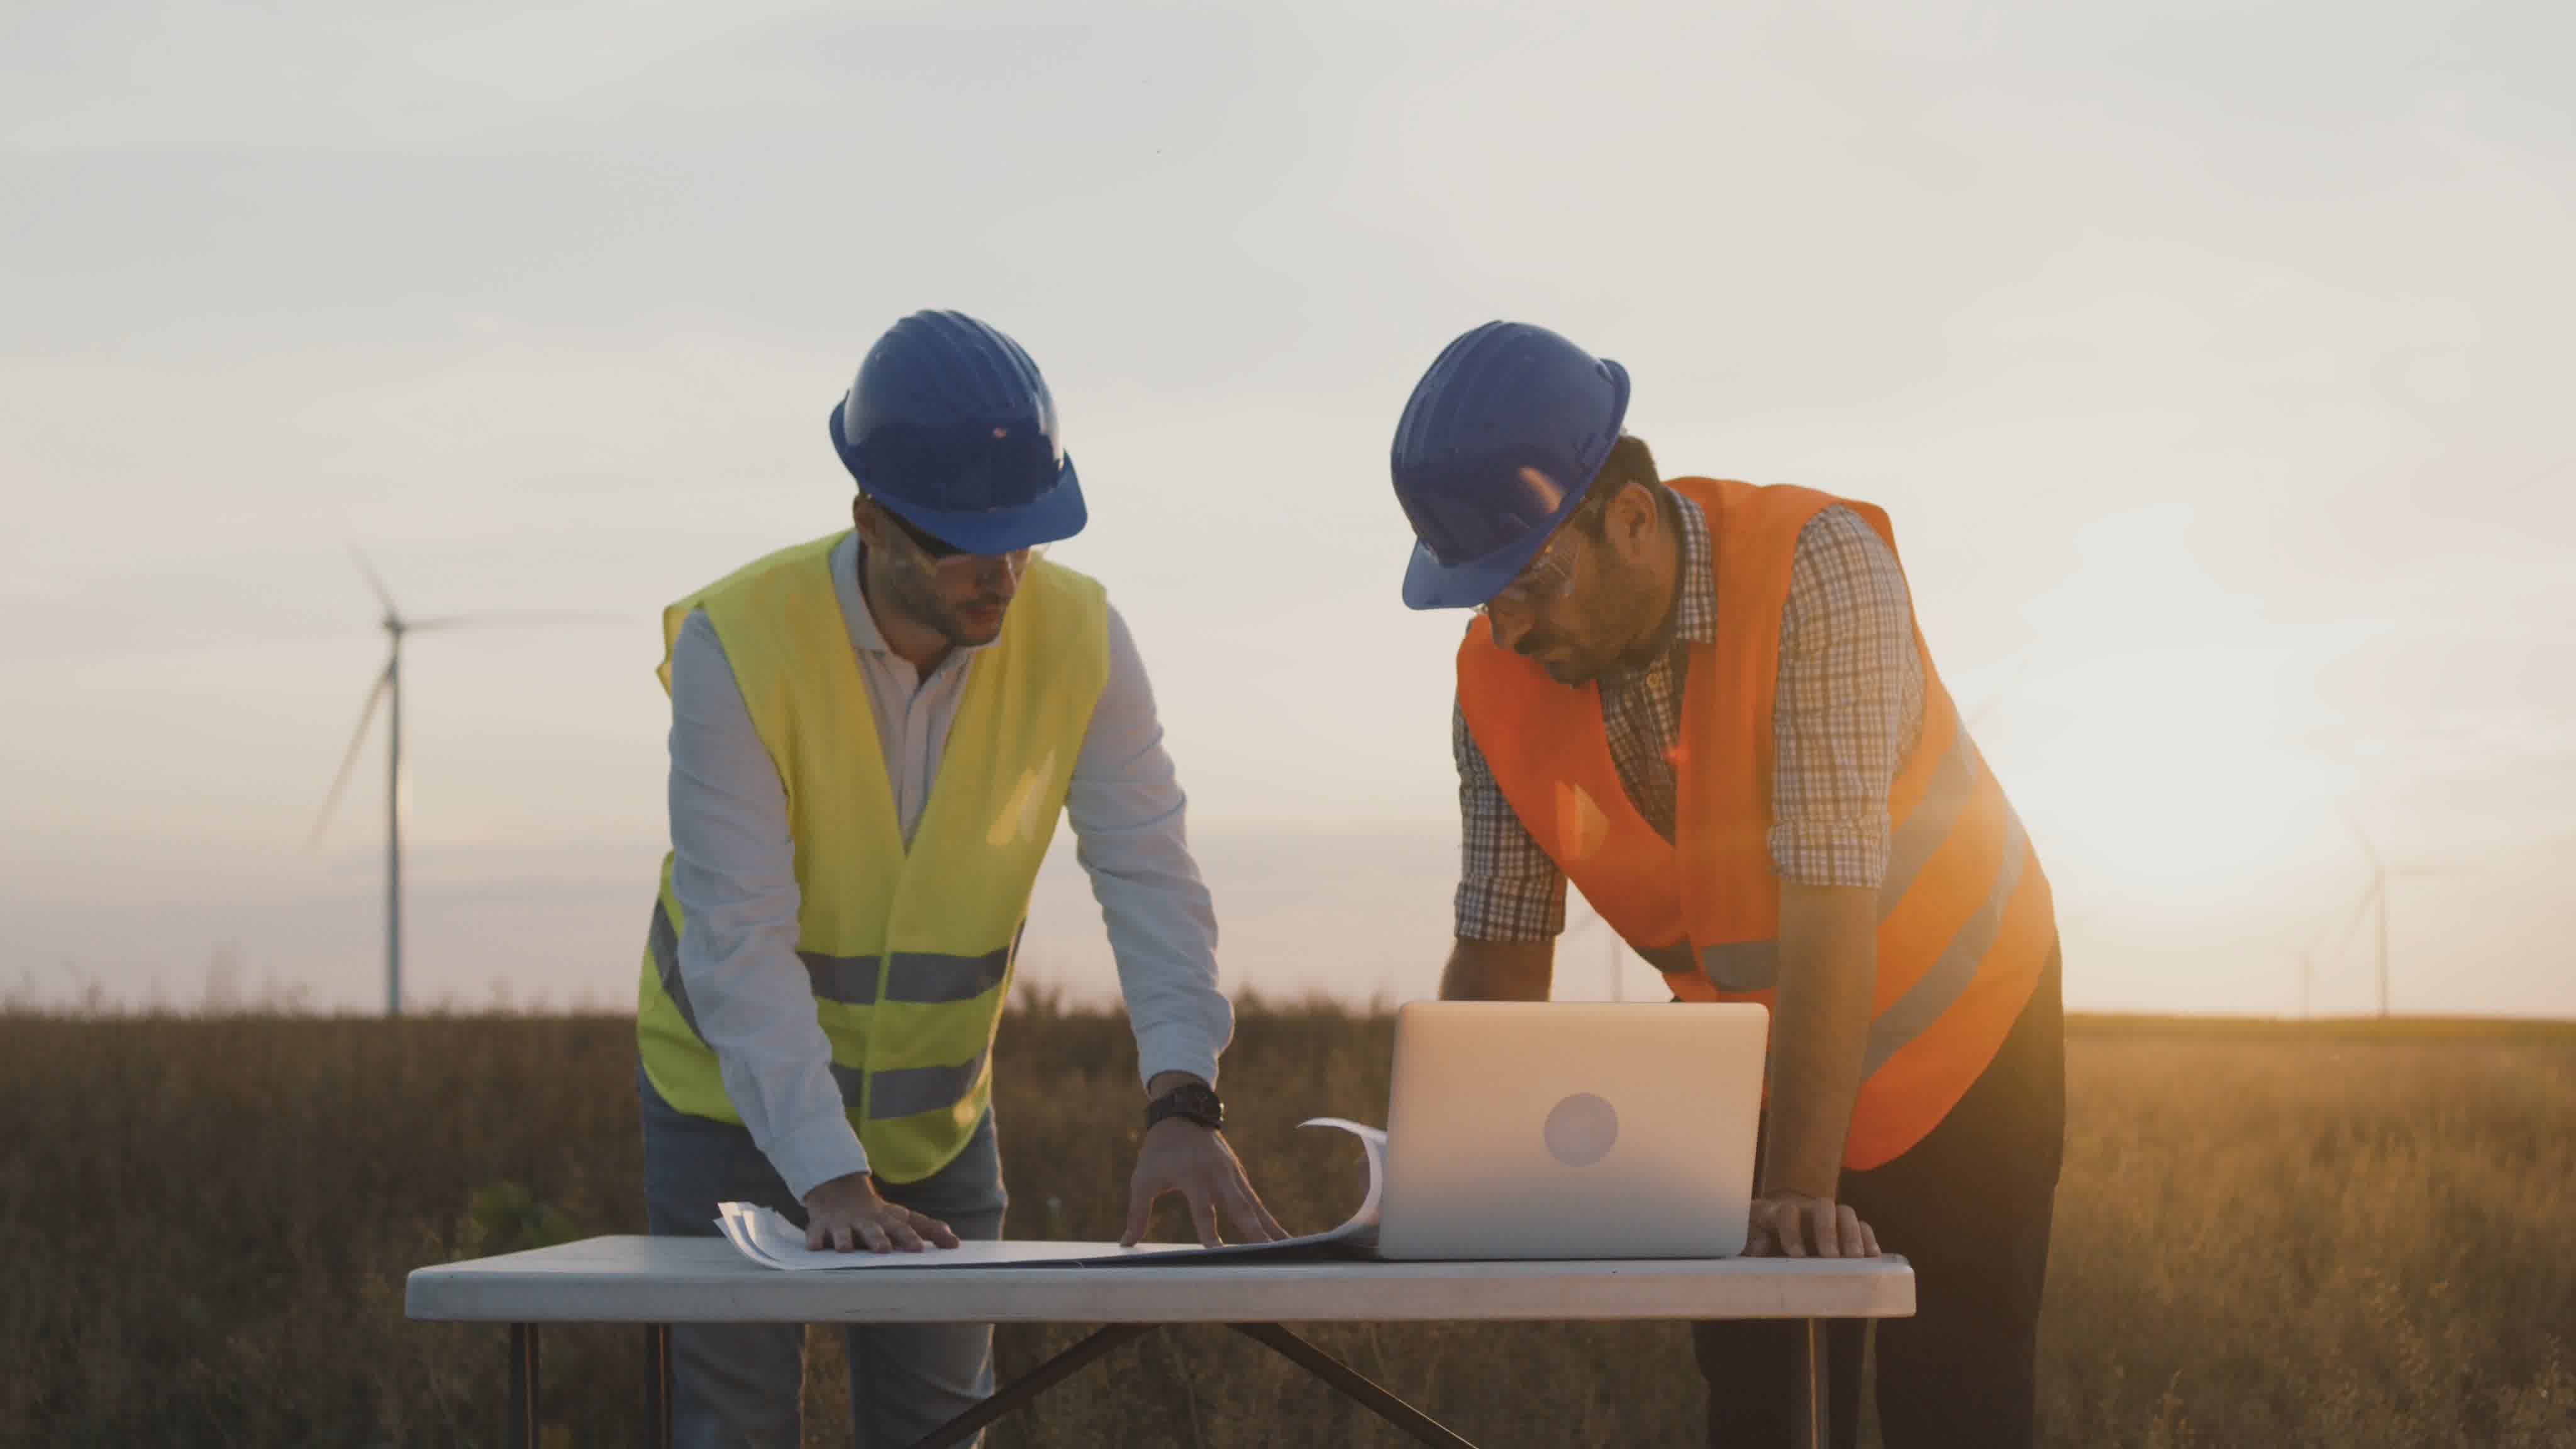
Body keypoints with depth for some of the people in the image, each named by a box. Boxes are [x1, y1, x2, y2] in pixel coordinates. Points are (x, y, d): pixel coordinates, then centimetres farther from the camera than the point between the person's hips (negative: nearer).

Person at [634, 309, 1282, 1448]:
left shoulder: (1077, 638, -15)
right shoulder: (738, 641, -25)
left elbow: (1148, 874, -18)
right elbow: (741, 946, -28)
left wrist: (1182, 1102, -34)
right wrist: (832, 1183, -37)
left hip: (938, 1113, 3)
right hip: (743, 1098, -3)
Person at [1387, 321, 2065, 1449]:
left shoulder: (1813, 568, -29)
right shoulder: (1498, 678, -13)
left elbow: (1828, 896, -35)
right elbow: (1499, 956, -9)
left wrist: (1804, 1184, -39)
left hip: (1953, 1056, -4)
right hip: (1744, 1084, 4)